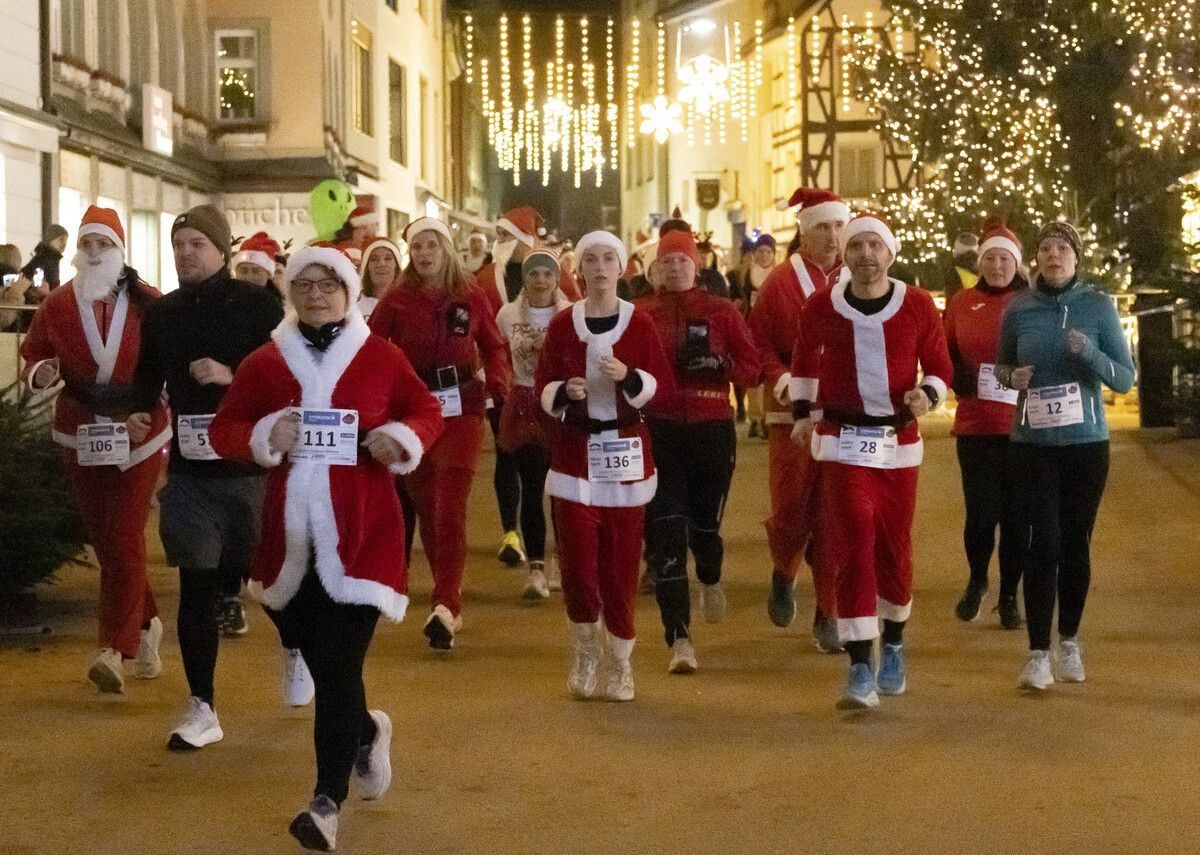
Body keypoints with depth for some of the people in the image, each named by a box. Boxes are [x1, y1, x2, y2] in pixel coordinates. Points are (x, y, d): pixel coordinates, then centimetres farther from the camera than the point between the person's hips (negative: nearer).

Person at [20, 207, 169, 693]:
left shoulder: (149, 303, -5)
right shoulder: (56, 305, 1)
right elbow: (32, 354, 9)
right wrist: (39, 372, -13)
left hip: (138, 436, -3)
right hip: (81, 437, 3)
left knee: (123, 539, -11)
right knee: (103, 541, 10)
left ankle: (115, 650, -14)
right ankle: (145, 625, 31)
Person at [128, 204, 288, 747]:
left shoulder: (258, 306, -6)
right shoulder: (161, 314, 7)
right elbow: (148, 375, 20)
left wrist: (231, 376, -23)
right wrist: (138, 412, 1)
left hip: (251, 464, -3)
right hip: (189, 467, 3)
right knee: (196, 586, 2)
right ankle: (201, 709, 9)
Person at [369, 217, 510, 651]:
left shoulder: (471, 297, 2)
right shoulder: (396, 300, 1)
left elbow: (494, 347, 10)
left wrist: (496, 382, -7)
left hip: (460, 408, -2)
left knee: (450, 506, -12)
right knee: (425, 507, 7)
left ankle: (445, 606, -18)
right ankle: (449, 600, 21)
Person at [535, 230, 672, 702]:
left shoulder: (639, 322, 1)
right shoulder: (562, 324, 3)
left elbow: (662, 385, -1)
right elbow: (542, 386, 4)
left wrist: (629, 376, -20)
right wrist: (563, 391, -17)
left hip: (625, 450, 0)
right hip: (574, 450, 0)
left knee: (621, 561, 1)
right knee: (578, 560, -6)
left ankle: (619, 661, 17)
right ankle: (585, 647, 20)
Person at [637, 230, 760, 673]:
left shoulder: (721, 311, 1)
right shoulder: (637, 314, 3)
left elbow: (752, 368, 0)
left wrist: (719, 363, -19)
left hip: (712, 429, 0)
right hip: (657, 432, 0)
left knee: (705, 523, 11)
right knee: (666, 533, -8)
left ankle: (711, 581, 49)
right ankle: (679, 639, -6)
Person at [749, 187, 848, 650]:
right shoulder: (780, 282, -1)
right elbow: (759, 343, -2)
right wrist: (782, 381, -17)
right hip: (794, 415, -1)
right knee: (791, 508, 0)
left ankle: (828, 612, 13)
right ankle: (784, 572, 33)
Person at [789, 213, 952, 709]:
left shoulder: (918, 306, -5)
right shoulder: (821, 308, -3)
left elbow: (939, 366, 4)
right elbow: (804, 357, 16)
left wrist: (928, 394, -17)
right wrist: (802, 412, 8)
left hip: (899, 442, 1)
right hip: (841, 441, -1)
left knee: (894, 548, 12)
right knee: (853, 545, -12)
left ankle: (893, 649, 36)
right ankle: (860, 671, -12)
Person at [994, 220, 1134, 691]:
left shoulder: (1098, 306, -3)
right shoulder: (1018, 308, 0)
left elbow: (1126, 378, -3)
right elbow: (1001, 366, 14)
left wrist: (1090, 355, -21)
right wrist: (1012, 377, -9)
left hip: (1086, 442, 1)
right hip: (1033, 444, 0)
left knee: (1075, 542, 8)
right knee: (1043, 543, -8)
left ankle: (1069, 643, 25)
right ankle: (1038, 653, -2)